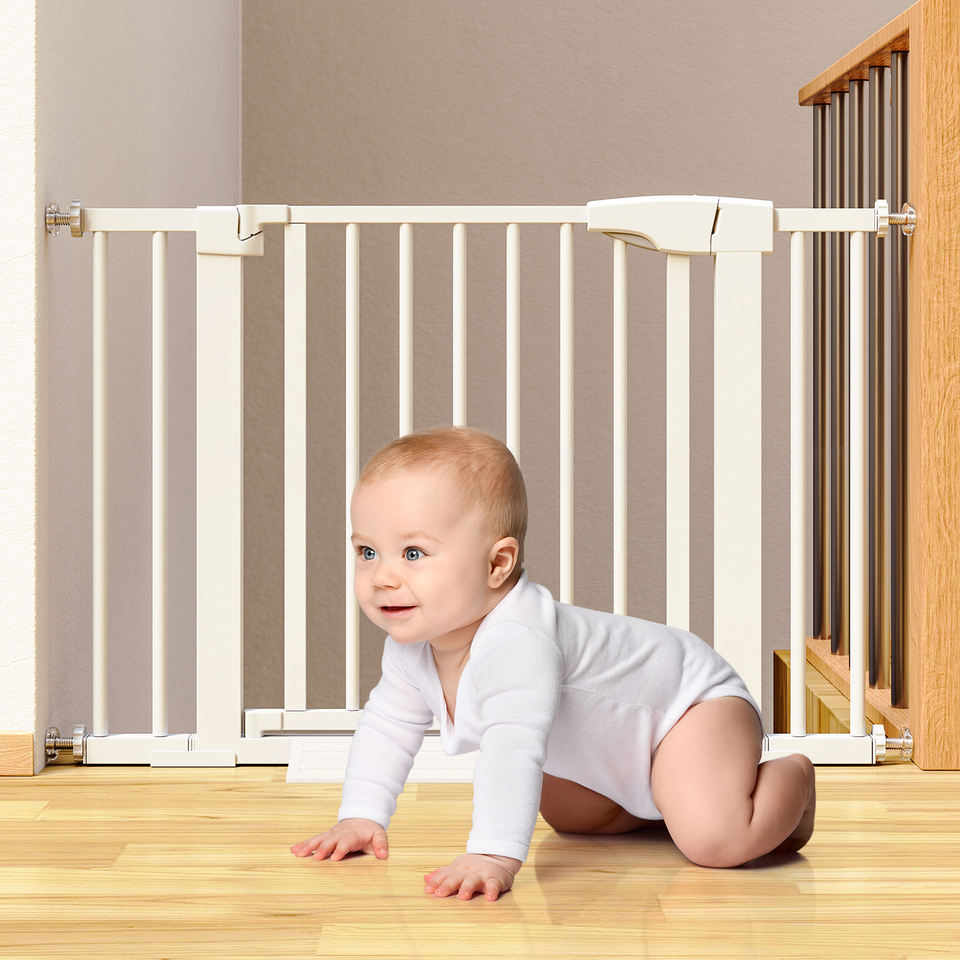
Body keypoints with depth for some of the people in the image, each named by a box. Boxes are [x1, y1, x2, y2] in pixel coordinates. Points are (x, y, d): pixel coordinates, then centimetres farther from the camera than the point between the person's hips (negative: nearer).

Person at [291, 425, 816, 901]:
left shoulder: (516, 644, -43)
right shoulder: (410, 643, -13)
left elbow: (514, 750, -53)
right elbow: (387, 724, 3)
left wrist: (494, 855, -60)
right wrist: (361, 817, -5)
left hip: (692, 700, -9)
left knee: (714, 839, -26)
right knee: (566, 815, 27)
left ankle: (788, 777, 4)